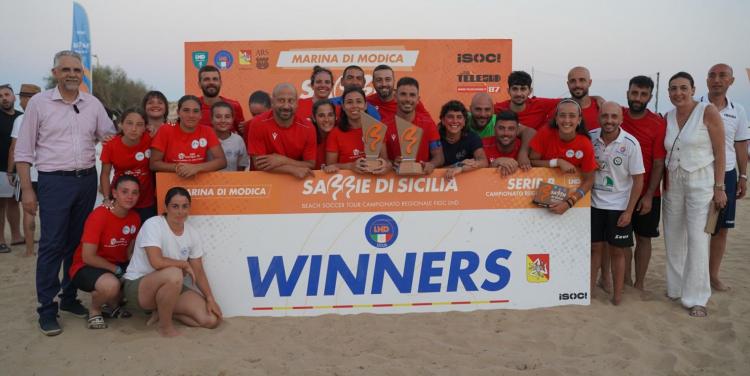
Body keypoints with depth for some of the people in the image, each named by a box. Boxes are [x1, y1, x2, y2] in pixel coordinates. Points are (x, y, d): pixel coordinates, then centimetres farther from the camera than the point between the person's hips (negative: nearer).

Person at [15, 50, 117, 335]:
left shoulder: (93, 104, 7)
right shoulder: (39, 103, -2)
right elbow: (24, 151, -1)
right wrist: (27, 190, -6)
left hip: (87, 180, 4)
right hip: (54, 182, -4)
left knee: (78, 243, 11)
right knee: (52, 246, -3)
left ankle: (69, 298, 24)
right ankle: (47, 309, 4)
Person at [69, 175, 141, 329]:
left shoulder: (135, 218, -2)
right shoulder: (99, 216, -21)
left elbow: (129, 252, 5)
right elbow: (87, 257, -21)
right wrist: (117, 270, -18)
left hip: (117, 265, 7)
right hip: (86, 267, -6)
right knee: (111, 284, -38)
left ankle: (113, 303, 12)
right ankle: (94, 309, -1)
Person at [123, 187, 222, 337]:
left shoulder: (193, 233, 0)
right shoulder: (153, 225, -18)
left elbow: (198, 272, 4)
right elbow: (156, 262, -31)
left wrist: (210, 299, -5)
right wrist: (185, 264, -16)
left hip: (172, 287, 6)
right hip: (137, 286, -6)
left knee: (212, 320, -11)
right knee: (174, 274, -40)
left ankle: (164, 312, 11)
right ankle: (165, 325, -15)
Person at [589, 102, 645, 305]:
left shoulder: (631, 144, -14)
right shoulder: (590, 137, -7)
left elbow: (638, 180, -9)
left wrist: (629, 211, -10)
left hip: (619, 206, -2)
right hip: (594, 203, 2)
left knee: (617, 251, 6)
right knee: (595, 247, 10)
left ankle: (617, 294, 16)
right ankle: (590, 289, 20)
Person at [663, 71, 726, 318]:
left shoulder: (708, 112, -8)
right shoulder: (667, 118, 6)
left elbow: (719, 152, -8)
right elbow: (664, 154, 10)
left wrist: (719, 187, -11)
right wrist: (663, 184, 3)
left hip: (701, 181, -5)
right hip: (673, 183, 5)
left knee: (697, 239, -6)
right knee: (673, 238, 10)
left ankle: (696, 298, 3)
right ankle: (675, 288, 25)